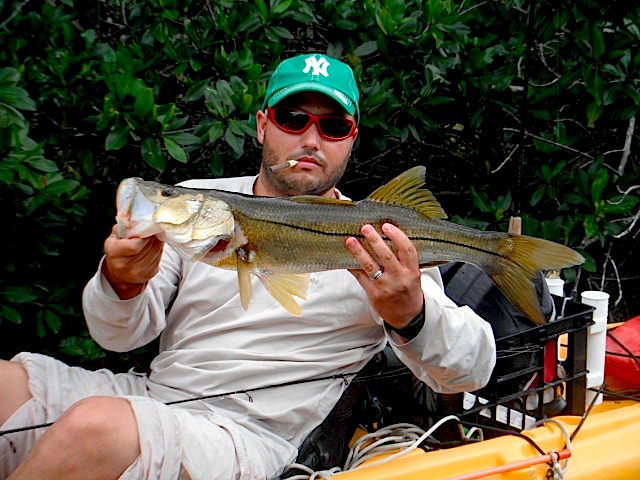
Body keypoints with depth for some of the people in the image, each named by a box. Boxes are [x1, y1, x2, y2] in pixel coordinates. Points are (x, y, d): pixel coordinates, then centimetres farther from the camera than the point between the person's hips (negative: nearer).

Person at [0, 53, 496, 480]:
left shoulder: (377, 243, 1)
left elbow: (474, 368, -5)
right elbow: (119, 333, 6)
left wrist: (412, 316, -26)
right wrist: (123, 283, -18)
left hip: (245, 434, -4)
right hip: (152, 394, 4)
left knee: (95, 426, -32)